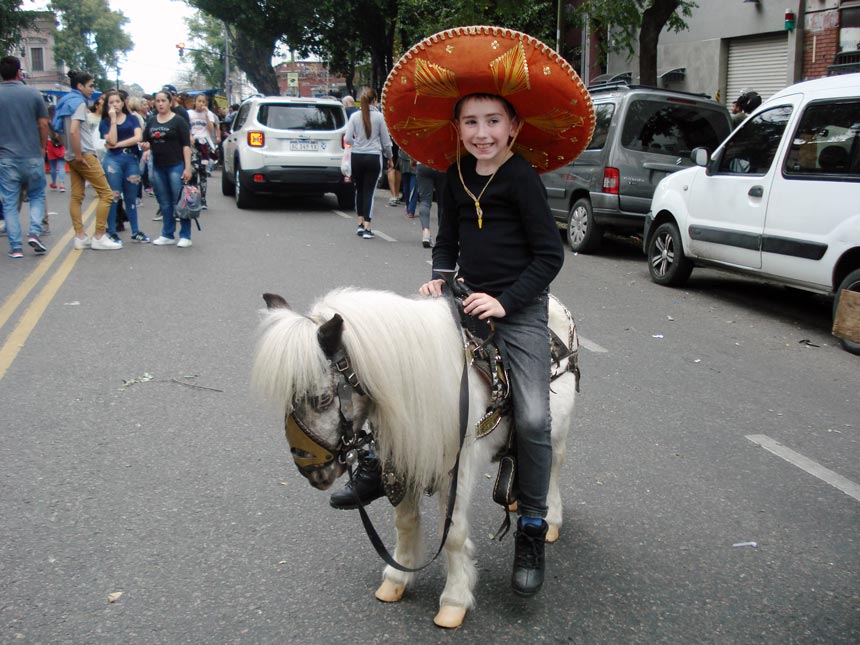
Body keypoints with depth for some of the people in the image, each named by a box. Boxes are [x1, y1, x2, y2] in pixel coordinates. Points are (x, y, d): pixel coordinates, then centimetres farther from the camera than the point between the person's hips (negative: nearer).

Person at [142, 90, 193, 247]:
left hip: (176, 166, -5)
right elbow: (145, 142, 18)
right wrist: (146, 146, -7)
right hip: (158, 167, 5)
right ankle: (167, 235, 17)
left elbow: (186, 145, -6)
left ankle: (185, 236, 1)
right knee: (164, 203, 9)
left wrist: (187, 167, -14)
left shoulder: (178, 120, -2)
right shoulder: (151, 121, 12)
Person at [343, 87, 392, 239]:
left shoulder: (355, 116, 0)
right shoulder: (379, 117, -4)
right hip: (374, 157, -2)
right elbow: (386, 142, 0)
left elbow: (347, 139, -2)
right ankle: (367, 228, -5)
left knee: (359, 190, 16)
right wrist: (389, 158, 15)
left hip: (357, 157, 2)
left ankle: (361, 224, 19)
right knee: (369, 192, -1)